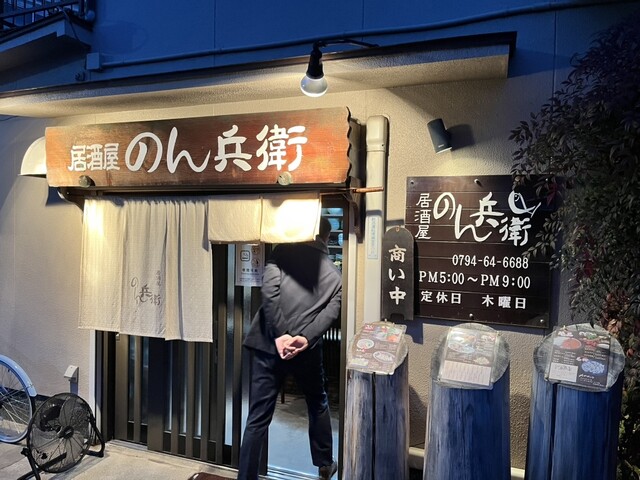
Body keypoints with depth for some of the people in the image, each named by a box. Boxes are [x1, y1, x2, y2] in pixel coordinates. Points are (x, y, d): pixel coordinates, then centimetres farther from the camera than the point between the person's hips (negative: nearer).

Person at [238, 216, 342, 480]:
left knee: (258, 418, 8)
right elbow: (330, 313, -4)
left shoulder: (284, 252, 4)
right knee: (318, 404, 26)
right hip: (306, 349, 2)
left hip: (268, 343, -2)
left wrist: (279, 335, -12)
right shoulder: (335, 274, 12)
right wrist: (305, 339, -14)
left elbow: (269, 289, -11)